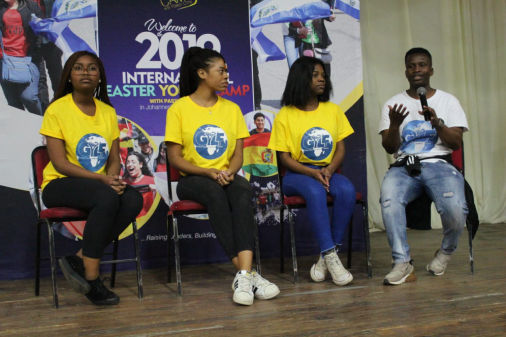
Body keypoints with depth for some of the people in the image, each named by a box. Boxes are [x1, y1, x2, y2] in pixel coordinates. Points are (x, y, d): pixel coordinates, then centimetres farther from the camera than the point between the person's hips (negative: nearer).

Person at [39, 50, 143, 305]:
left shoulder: (108, 111, 11)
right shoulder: (57, 110, -4)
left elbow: (114, 158, 9)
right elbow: (59, 163, -12)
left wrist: (113, 177, -15)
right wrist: (102, 179, -22)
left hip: (101, 184, 5)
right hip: (59, 185, -5)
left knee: (134, 199, -27)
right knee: (107, 198, -35)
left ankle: (79, 259, -19)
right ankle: (91, 278, -25)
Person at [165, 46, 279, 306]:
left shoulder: (232, 109, 15)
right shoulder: (179, 109, 2)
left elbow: (238, 153, 9)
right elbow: (174, 158, -4)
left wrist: (229, 171, -14)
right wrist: (209, 172, -18)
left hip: (226, 177, 3)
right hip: (192, 180, -3)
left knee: (242, 189, -34)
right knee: (215, 192, -37)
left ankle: (243, 275, -48)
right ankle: (246, 272, -41)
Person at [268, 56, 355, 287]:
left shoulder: (333, 110, 12)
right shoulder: (285, 115, 0)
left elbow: (341, 148, 9)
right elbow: (284, 157, -3)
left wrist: (329, 170, -12)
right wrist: (312, 173, -18)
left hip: (327, 171, 3)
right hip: (297, 174, -3)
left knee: (347, 190, -30)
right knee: (315, 192, -37)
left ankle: (326, 258, -22)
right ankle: (331, 258, -33)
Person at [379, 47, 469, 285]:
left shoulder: (448, 101, 14)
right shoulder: (393, 104, 15)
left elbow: (456, 143, 4)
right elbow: (389, 148, 6)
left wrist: (437, 123, -13)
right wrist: (394, 125, -13)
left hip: (438, 164, 0)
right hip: (404, 167, 1)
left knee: (455, 209, -31)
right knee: (389, 200, -35)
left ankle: (446, 252, 2)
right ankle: (402, 264, -28)